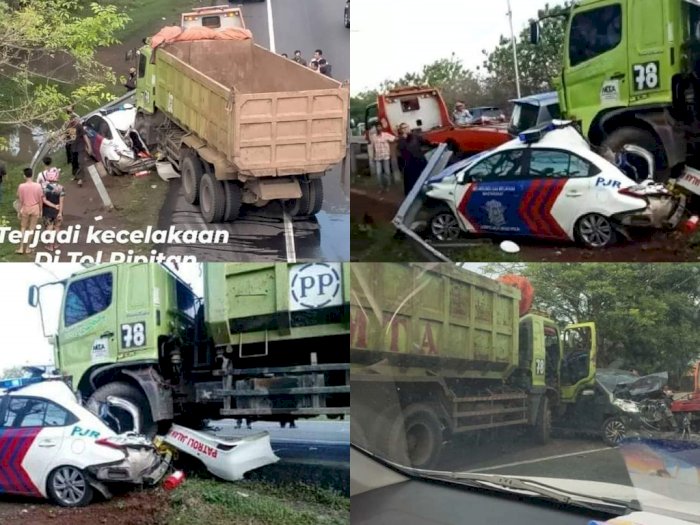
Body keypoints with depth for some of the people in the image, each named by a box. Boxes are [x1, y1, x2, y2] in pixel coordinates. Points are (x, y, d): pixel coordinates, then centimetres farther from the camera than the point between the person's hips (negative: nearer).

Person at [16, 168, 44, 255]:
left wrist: (19, 211, 4)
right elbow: (40, 199, -5)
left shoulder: (21, 186, -14)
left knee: (23, 228, 15)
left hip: (25, 209, 0)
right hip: (35, 209, 0)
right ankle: (27, 248, 17)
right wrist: (40, 210, 8)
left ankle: (21, 248, 13)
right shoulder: (38, 186, -12)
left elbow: (20, 200, -7)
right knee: (31, 229, 11)